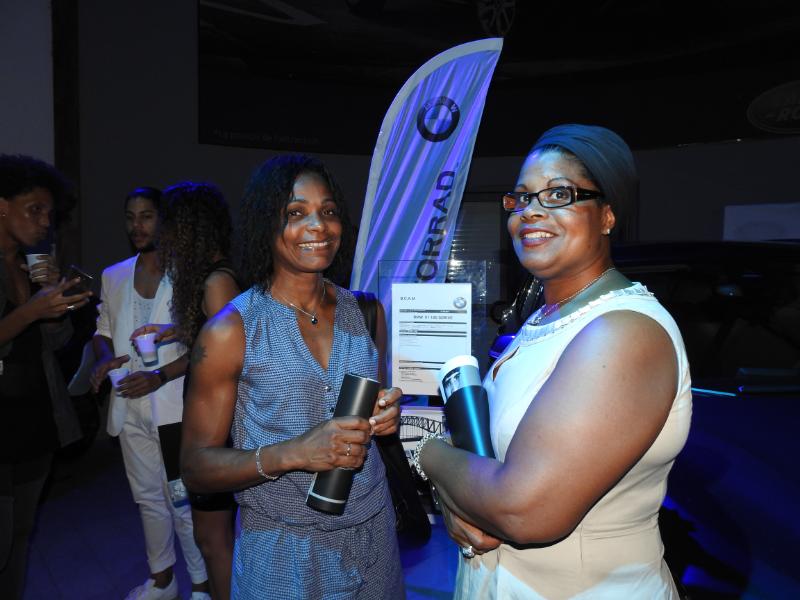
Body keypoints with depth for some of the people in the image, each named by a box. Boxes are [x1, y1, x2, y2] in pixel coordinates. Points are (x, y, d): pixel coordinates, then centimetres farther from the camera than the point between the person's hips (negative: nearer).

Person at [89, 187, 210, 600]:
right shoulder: (113, 277, 9)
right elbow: (103, 331, 16)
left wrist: (160, 376, -22)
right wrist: (104, 358, -5)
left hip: (175, 406, -5)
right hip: (130, 407, 6)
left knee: (184, 502, 2)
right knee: (148, 498, 19)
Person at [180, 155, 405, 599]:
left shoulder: (366, 312, -2)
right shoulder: (229, 330, -14)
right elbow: (196, 467, -11)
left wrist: (388, 416, -11)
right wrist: (290, 454, -28)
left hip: (373, 537, 4)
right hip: (282, 552, -4)